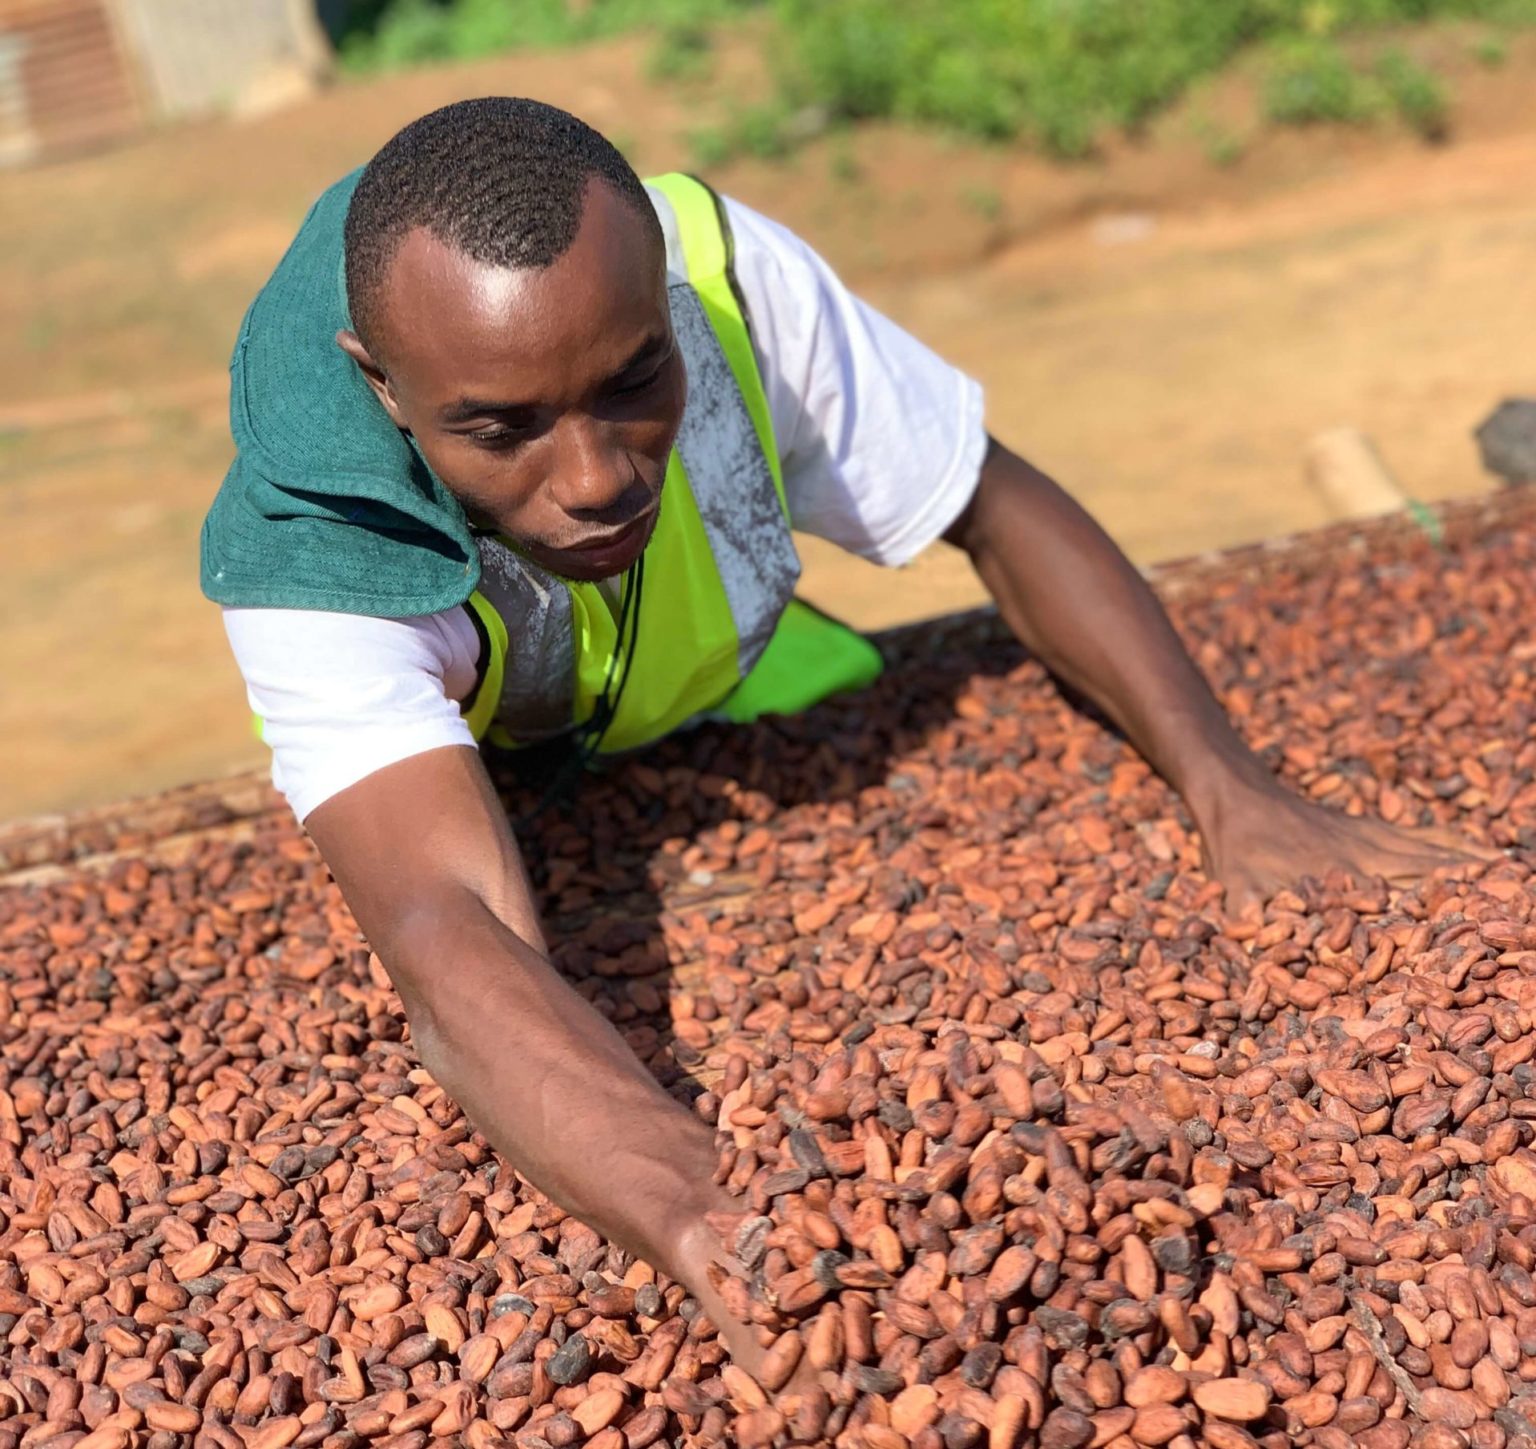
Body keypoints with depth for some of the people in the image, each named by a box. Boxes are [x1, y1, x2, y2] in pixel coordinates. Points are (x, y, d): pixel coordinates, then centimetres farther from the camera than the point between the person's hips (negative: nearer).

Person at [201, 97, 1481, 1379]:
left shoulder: (725, 276, -34)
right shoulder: (308, 559, -42)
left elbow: (999, 509, -21)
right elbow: (451, 946, -56)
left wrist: (1234, 794, -33)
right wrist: (713, 1232, -75)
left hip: (722, 686, 3)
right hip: (489, 775, -2)